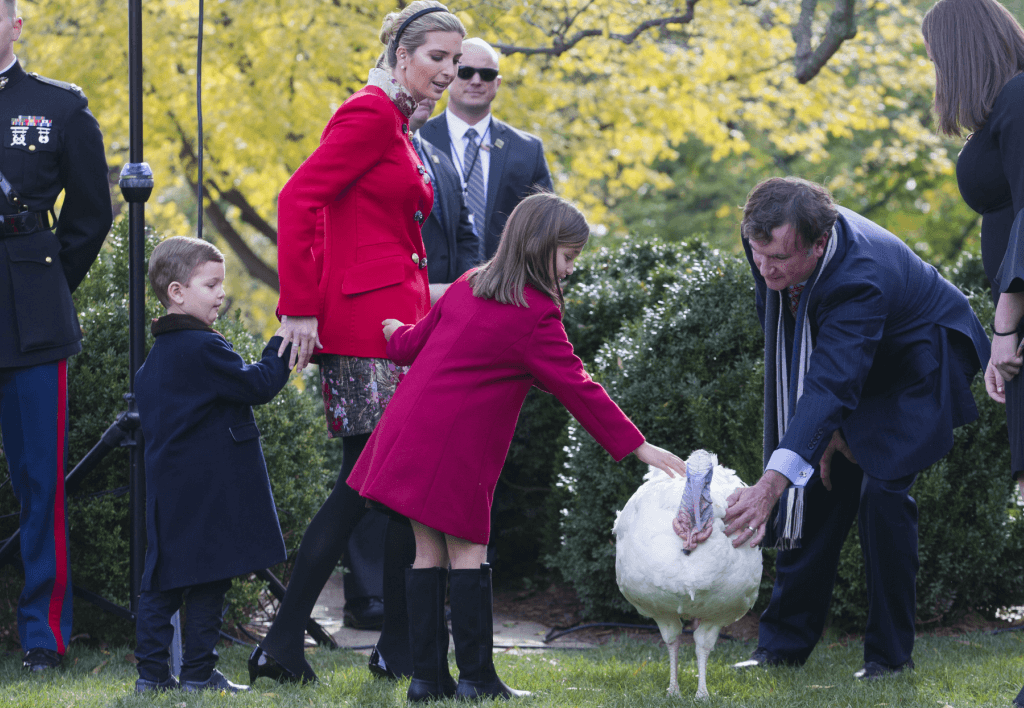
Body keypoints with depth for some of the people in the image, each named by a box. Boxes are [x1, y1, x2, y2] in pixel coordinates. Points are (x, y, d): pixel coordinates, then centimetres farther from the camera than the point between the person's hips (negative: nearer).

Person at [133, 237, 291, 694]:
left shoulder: (157, 355, 14)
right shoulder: (204, 348, -14)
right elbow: (256, 385, -14)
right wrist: (282, 347, -4)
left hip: (169, 489, 8)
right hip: (210, 493, -8)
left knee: (163, 579, 8)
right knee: (207, 580, -2)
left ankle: (151, 671, 6)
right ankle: (198, 672, 1)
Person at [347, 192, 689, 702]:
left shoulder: (468, 286, 13)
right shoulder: (535, 316, -10)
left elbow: (415, 342, 22)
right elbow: (577, 389, -12)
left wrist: (396, 333, 47)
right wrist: (638, 447, -9)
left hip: (411, 428, 8)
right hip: (456, 445, -8)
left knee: (429, 550, 8)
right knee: (467, 550, -1)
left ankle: (428, 677, 9)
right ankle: (476, 676, 1)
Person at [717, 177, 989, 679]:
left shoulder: (860, 277, -43)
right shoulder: (770, 242, -22)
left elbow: (830, 388, -51)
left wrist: (770, 485, -61)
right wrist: (822, 428, -12)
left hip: (920, 364, -7)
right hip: (854, 364, 7)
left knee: (882, 488, -19)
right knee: (820, 488, 1)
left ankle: (890, 654, -9)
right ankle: (784, 643, 8)